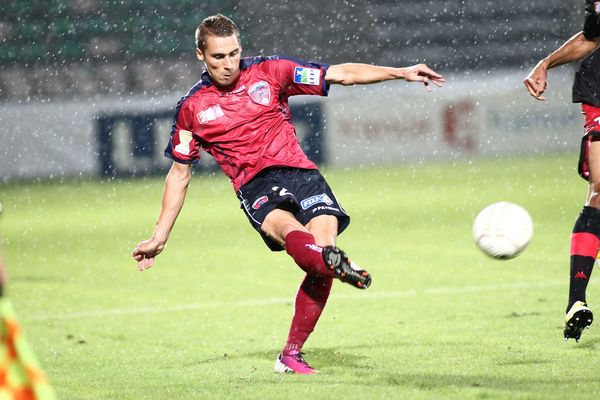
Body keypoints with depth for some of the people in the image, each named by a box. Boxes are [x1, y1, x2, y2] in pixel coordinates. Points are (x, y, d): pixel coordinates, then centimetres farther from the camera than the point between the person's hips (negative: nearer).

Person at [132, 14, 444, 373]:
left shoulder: (269, 72, 8)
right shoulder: (192, 108, 10)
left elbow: (340, 74, 8)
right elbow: (179, 174, 19)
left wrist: (401, 73, -1)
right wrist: (160, 237, 16)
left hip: (299, 172, 1)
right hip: (255, 187, -1)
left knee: (323, 238, -22)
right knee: (288, 229, -33)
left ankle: (291, 356, -13)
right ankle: (335, 263, -69)